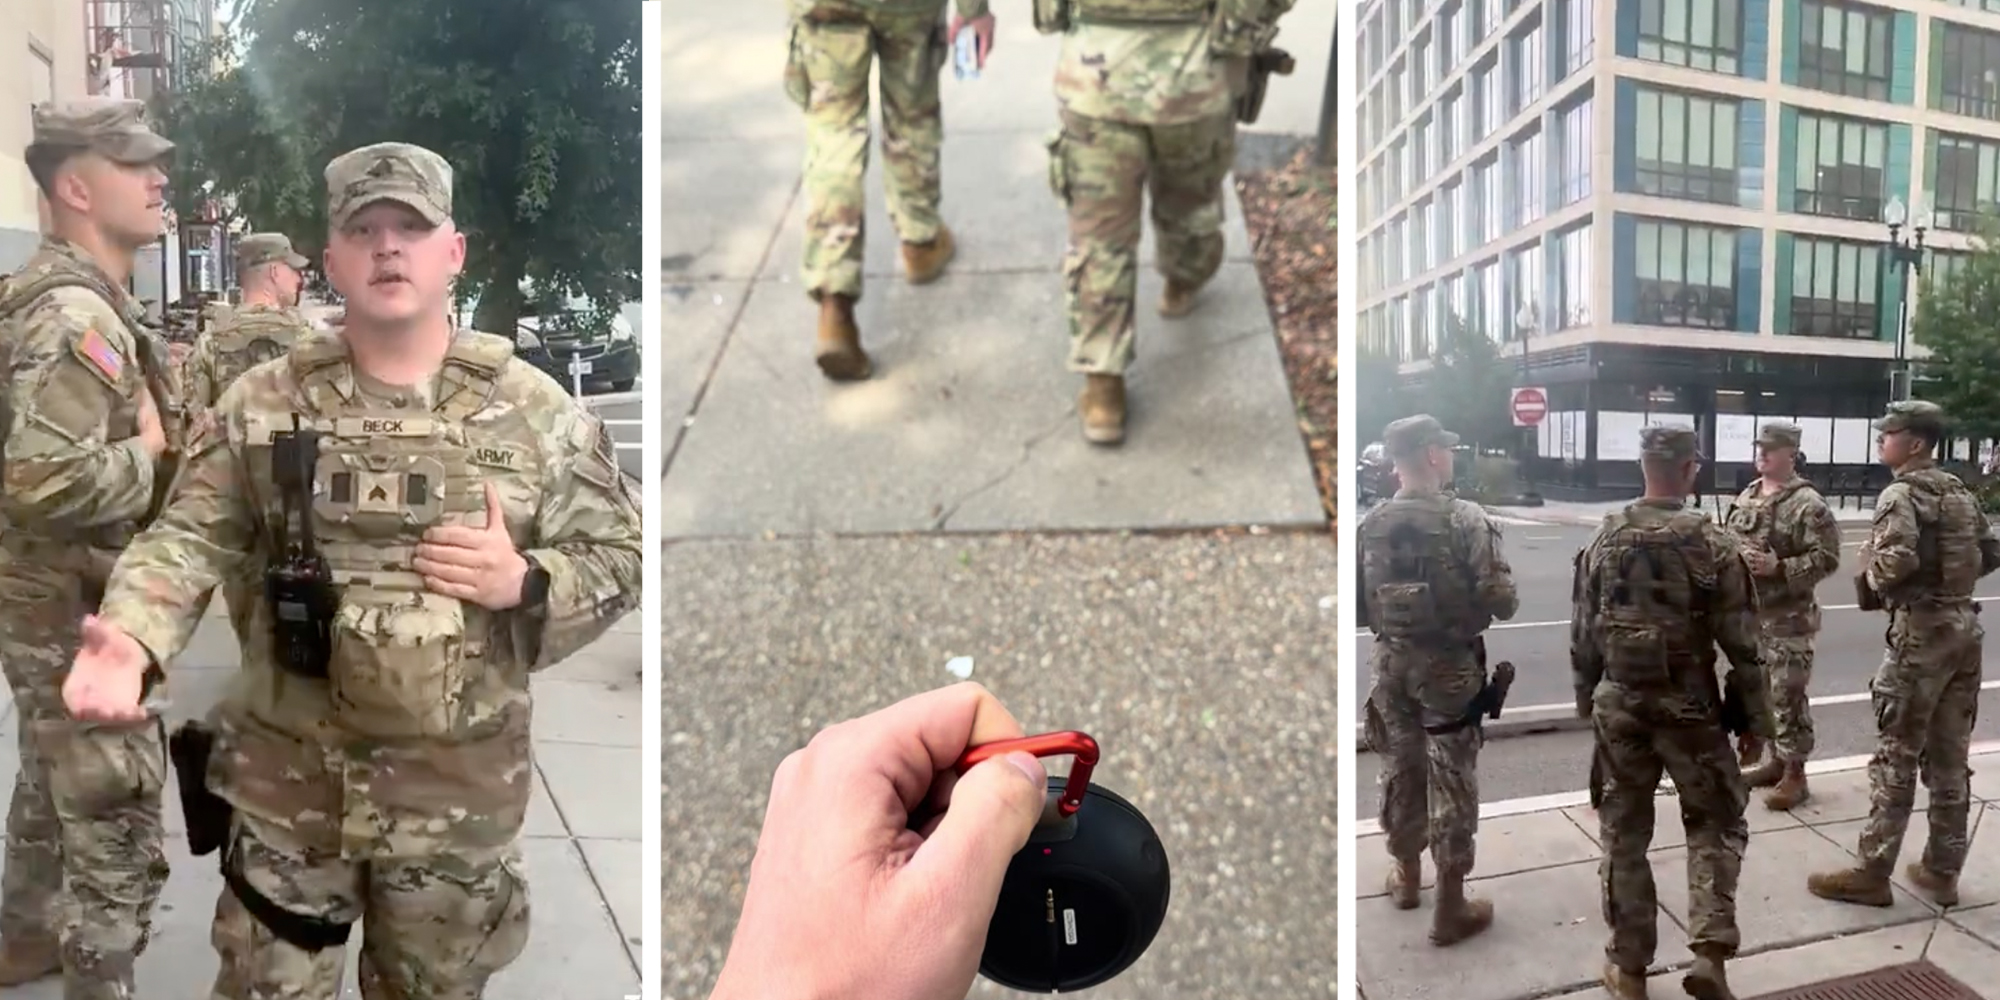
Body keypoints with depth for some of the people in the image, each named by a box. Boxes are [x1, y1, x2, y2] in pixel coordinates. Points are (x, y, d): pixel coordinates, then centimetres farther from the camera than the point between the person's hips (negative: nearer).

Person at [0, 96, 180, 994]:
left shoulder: (80, 300, 10)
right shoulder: (76, 313, -23)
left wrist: (146, 438, 6)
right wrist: (151, 454, -20)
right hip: (77, 607, -11)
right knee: (116, 823, -1)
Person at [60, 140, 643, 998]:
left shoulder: (536, 411, -5)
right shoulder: (261, 404, -2)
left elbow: (620, 557, 0)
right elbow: (191, 538, -2)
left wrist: (524, 582, -18)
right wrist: (131, 637, -20)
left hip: (458, 788, 0)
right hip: (288, 780, 1)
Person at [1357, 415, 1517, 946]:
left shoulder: (1369, 525, -2)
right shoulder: (1467, 520, -16)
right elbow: (1502, 602, -17)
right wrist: (1468, 603, 4)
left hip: (1392, 665, 5)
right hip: (1450, 667, -4)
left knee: (1399, 771, 19)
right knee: (1452, 783, 5)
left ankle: (1406, 874, 37)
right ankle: (1450, 906, 13)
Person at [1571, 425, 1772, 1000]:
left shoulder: (1605, 539, -1)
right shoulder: (1712, 544, -11)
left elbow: (1583, 633, 4)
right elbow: (1740, 641, -8)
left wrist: (1587, 699, 16)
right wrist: (1755, 713, 2)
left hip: (1619, 704, 3)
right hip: (1689, 706, -2)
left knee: (1624, 831, 12)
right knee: (1716, 823, 15)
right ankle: (1710, 952, 3)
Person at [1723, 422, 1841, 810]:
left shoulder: (1808, 504, -13)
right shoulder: (1747, 497, 11)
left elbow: (1826, 558, -16)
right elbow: (1731, 541, 21)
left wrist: (1778, 568, -24)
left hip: (1788, 617, -8)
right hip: (1748, 611, 8)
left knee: (1788, 696, -3)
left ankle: (1794, 774, 6)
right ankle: (1775, 761, 29)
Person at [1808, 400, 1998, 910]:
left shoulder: (1900, 494, -12)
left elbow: (1898, 561, -26)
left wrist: (1869, 572, -8)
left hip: (1921, 631, -8)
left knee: (1895, 758, -3)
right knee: (1950, 758, 12)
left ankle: (1872, 874, 2)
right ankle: (1942, 870, 20)